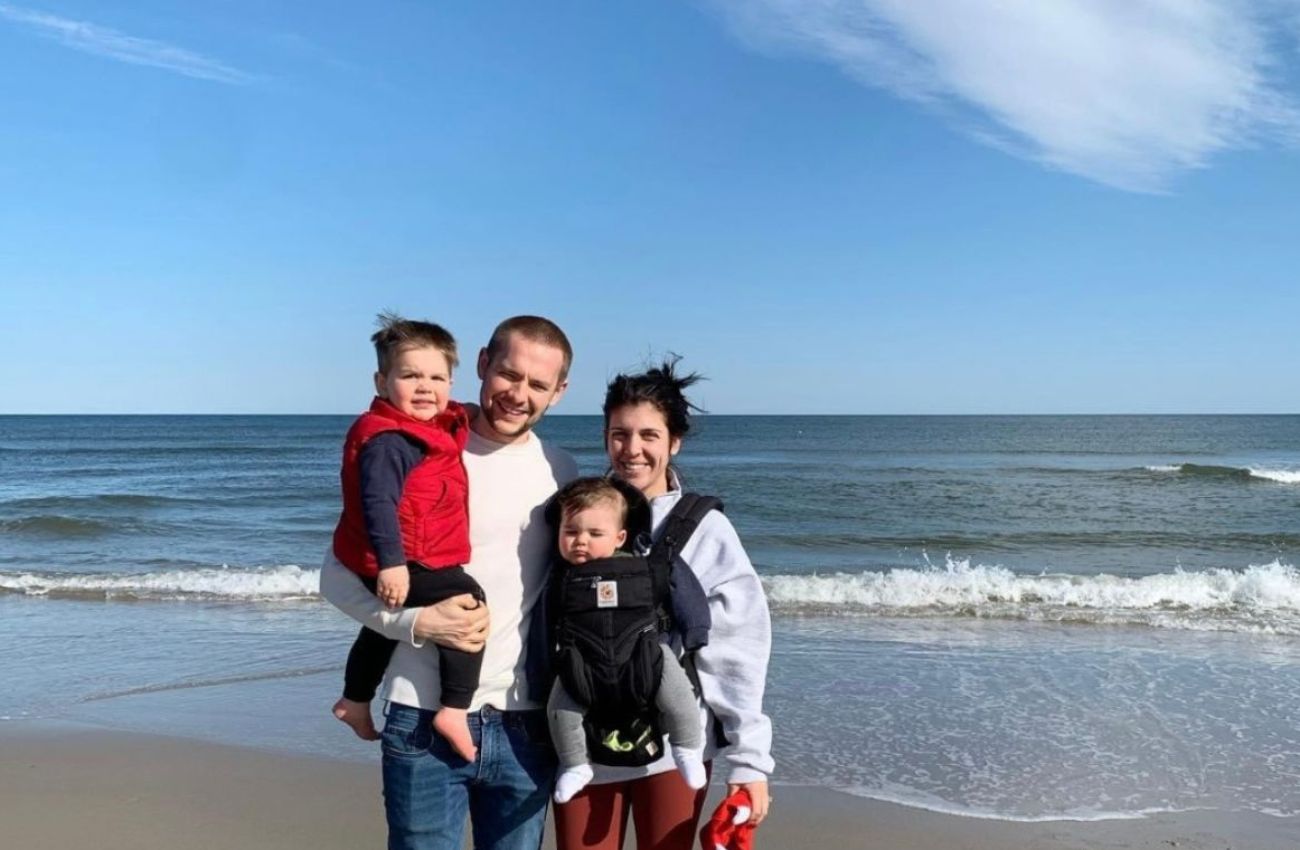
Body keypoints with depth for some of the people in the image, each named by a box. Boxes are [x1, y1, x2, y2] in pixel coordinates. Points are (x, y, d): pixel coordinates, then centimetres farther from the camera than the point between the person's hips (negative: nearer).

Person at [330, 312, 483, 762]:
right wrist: (391, 563, -35)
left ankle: (354, 701, 53)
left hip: (401, 562, 11)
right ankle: (454, 710, -22)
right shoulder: (388, 439, -23)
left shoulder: (432, 429, 9)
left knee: (384, 627, 31)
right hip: (401, 564, -11)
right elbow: (377, 501, -31)